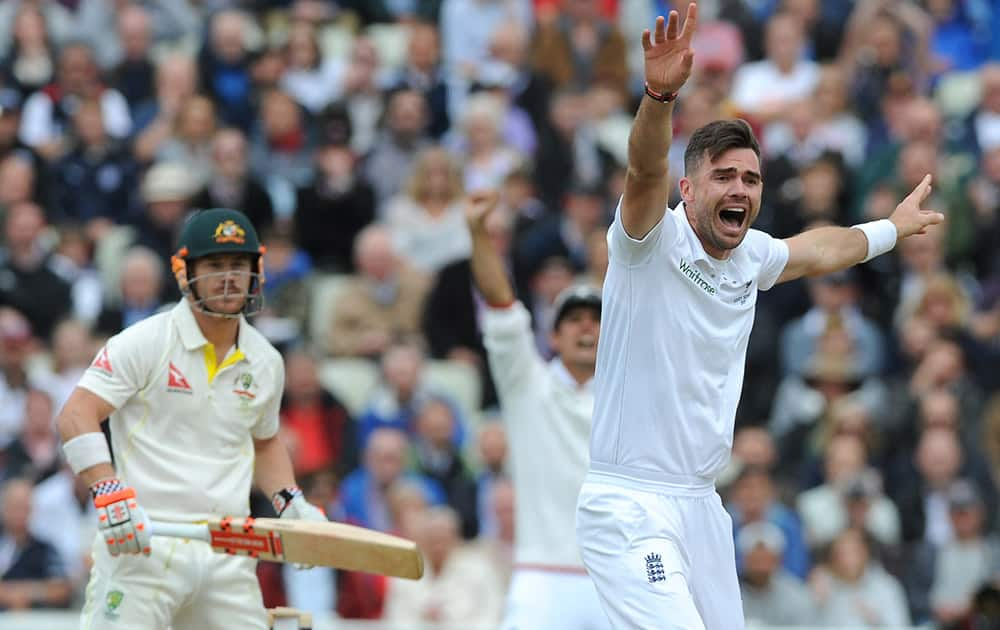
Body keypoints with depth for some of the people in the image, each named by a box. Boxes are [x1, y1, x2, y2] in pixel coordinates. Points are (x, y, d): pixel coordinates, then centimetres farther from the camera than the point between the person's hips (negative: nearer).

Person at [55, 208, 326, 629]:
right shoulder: (145, 342, -5)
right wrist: (109, 494, -26)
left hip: (227, 557, 6)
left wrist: (290, 501, 13)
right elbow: (75, 416, -13)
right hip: (142, 544, -5)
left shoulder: (266, 363, 14)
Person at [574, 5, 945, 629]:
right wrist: (660, 94, -49)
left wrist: (892, 228, 48)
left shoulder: (752, 257, 10)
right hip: (628, 503, -8)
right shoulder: (653, 239, -10)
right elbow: (646, 169, -31)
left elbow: (817, 250, 33)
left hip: (702, 504, 8)